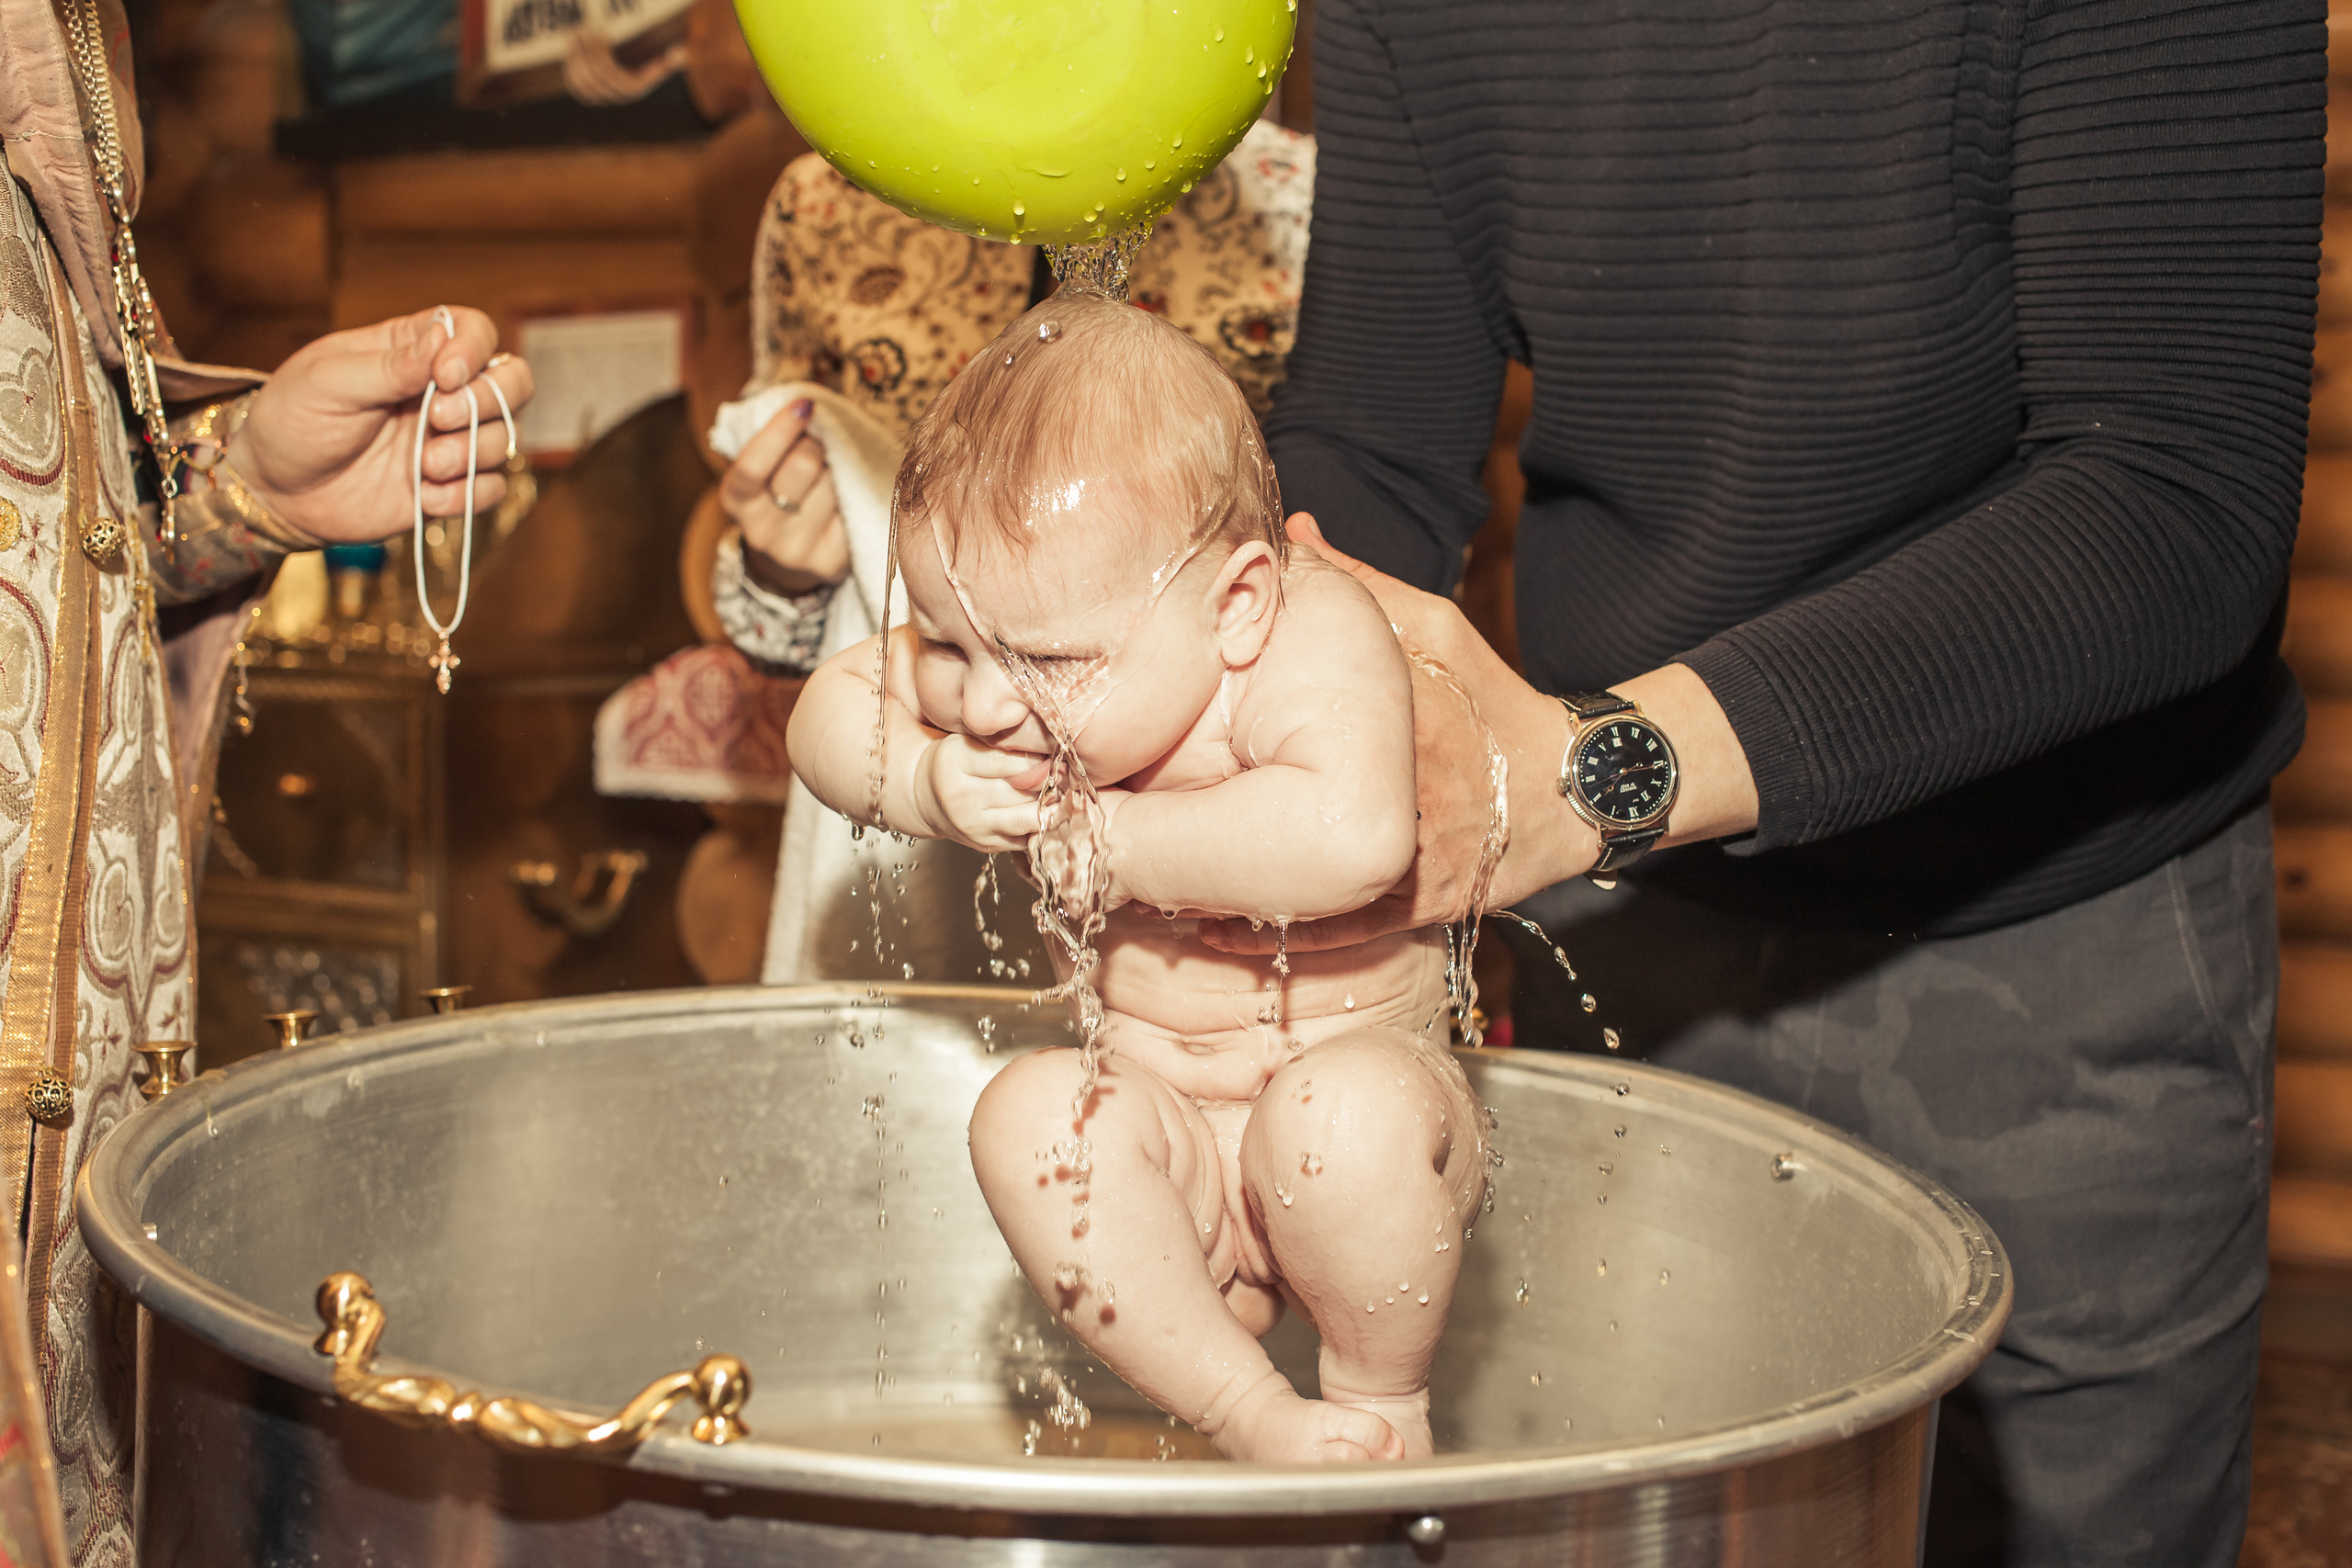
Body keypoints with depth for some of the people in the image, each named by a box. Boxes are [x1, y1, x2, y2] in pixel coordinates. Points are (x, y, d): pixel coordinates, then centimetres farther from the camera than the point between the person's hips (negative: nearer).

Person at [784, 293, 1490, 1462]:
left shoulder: (1313, 637, -26)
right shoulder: (1020, 624, -7)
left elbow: (1349, 838, -46)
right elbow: (827, 710, 4)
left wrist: (1108, 842, -34)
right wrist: (924, 784, -18)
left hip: (1371, 1078, -4)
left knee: (1346, 1109, -36)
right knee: (1030, 1111, -25)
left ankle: (1384, 1410, -9)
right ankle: (1248, 1422, -15)